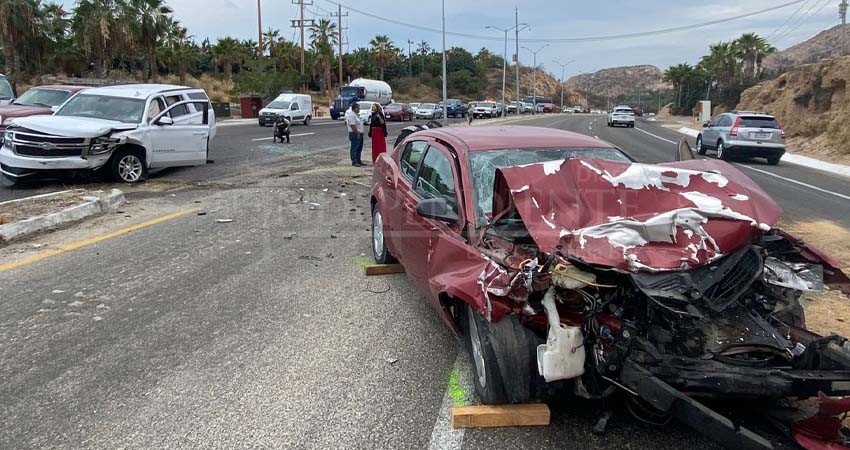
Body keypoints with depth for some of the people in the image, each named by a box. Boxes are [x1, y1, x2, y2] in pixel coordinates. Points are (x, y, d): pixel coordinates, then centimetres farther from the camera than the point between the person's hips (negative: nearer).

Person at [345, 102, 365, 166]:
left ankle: (358, 161, 20)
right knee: (354, 149, -6)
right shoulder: (351, 115, -16)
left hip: (359, 134, 11)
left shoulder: (356, 114, 17)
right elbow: (353, 126, -23)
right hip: (355, 134, -11)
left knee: (359, 149, 14)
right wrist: (357, 133, -23)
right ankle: (354, 162, -4)